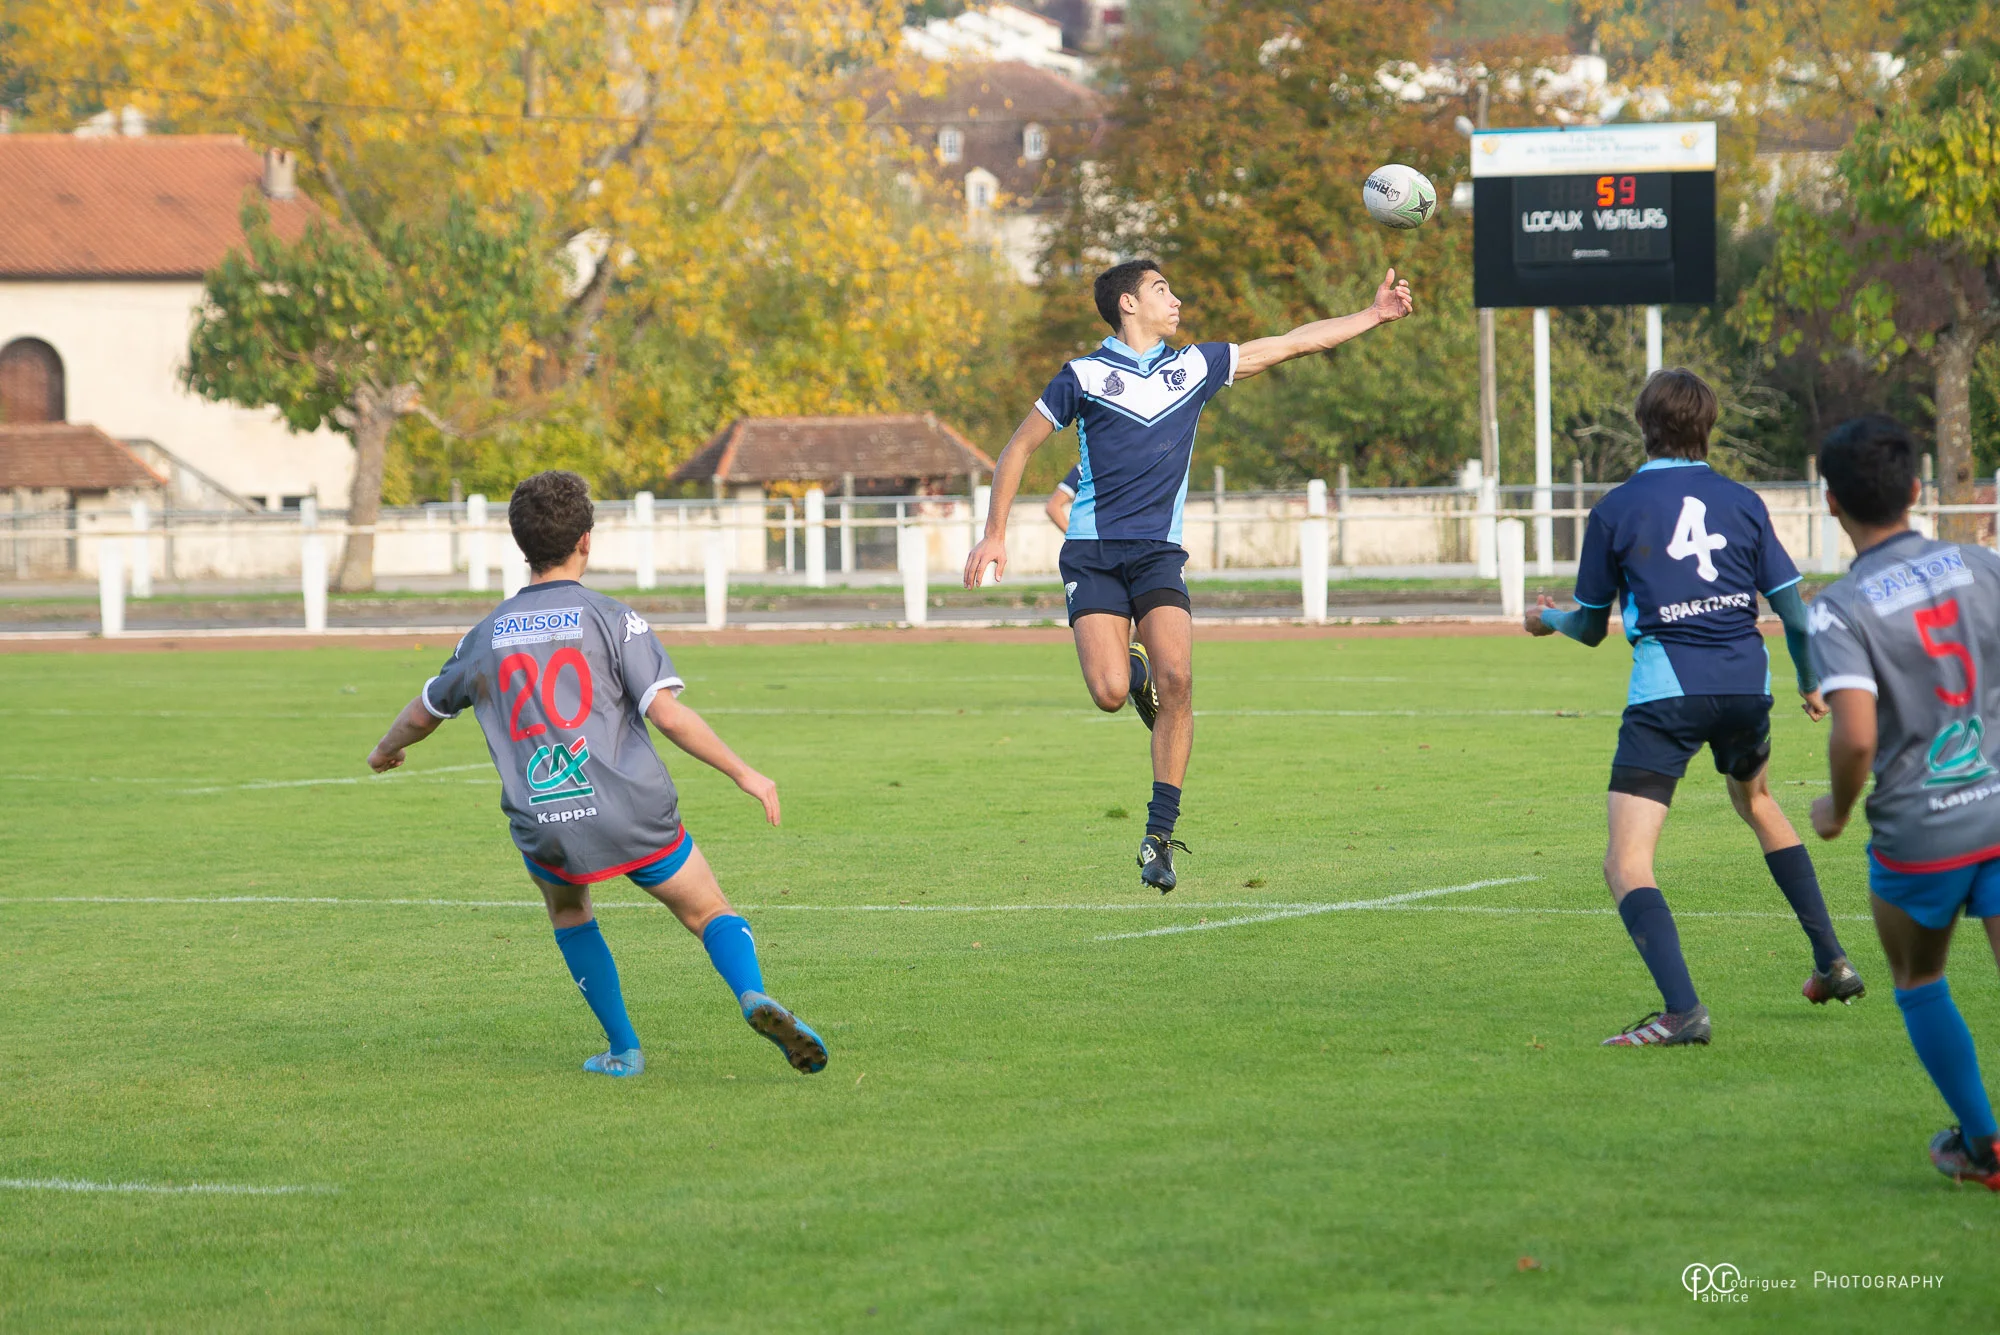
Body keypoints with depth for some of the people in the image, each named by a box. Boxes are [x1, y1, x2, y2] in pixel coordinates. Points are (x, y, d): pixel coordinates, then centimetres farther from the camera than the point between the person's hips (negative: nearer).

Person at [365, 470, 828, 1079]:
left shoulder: (487, 636, 10)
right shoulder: (610, 618, -2)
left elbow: (422, 713, 25)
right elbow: (667, 713, -11)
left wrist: (386, 750, 47)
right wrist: (744, 773, -4)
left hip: (544, 828, 3)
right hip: (636, 816, -3)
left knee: (567, 910, 32)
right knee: (711, 913, 11)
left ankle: (623, 1050, 25)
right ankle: (754, 997, -20)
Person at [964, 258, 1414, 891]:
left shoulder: (1194, 366, 12)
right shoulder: (1085, 376, 1)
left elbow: (1290, 344, 18)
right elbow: (1019, 447, 8)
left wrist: (1375, 314, 17)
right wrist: (995, 534, 3)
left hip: (1159, 553, 3)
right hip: (1092, 554, -3)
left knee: (1176, 679, -19)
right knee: (1111, 693, -20)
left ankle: (1159, 836, -11)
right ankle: (1135, 672, 21)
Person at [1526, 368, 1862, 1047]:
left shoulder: (1615, 509, 0)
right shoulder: (1742, 502, 7)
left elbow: (1592, 627, 8)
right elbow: (1793, 607, 9)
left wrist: (1549, 619, 32)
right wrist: (1812, 684, 27)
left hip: (1665, 691, -5)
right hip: (1745, 682, 5)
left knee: (1626, 863, -7)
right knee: (1756, 802, 35)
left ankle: (1682, 1010, -27)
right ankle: (1832, 961, 35)